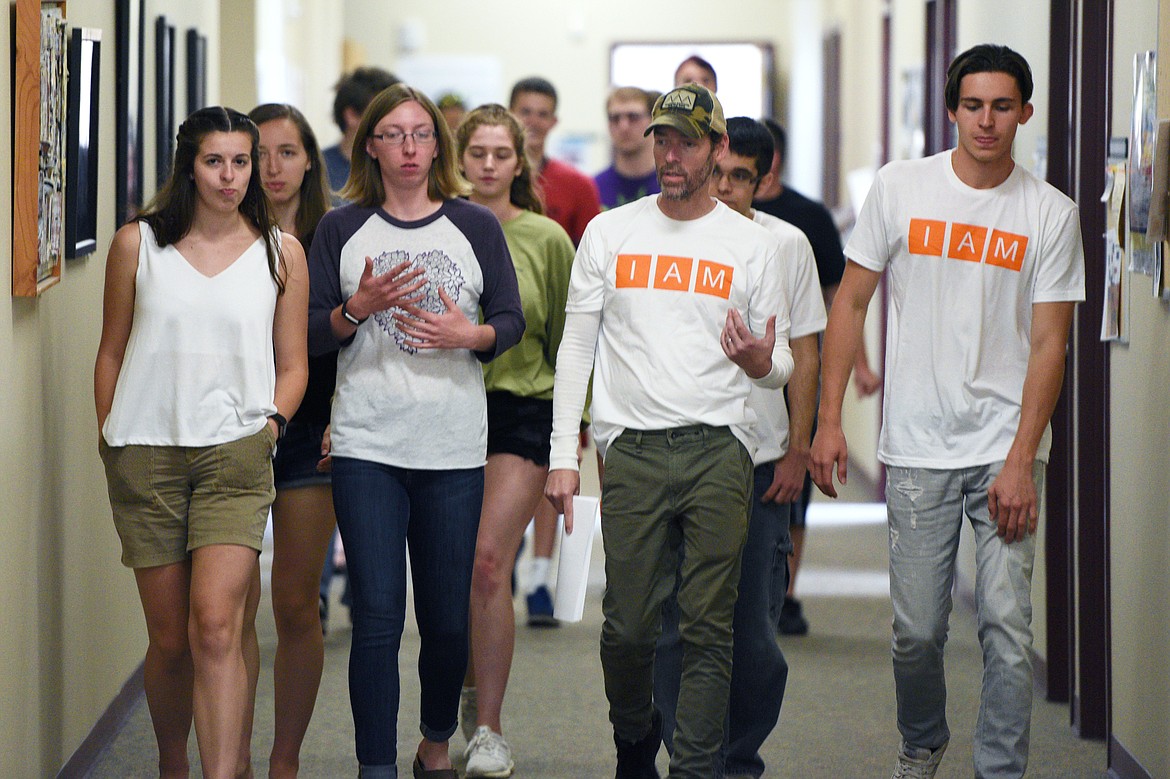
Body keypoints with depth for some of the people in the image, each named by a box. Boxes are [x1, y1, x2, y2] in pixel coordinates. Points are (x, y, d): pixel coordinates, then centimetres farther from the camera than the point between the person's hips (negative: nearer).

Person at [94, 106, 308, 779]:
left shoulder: (281, 253, 7)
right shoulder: (137, 243, 6)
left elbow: (292, 364, 12)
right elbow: (113, 351, 13)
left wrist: (272, 421, -4)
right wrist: (109, 437, 9)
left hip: (235, 452, -1)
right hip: (145, 454, 1)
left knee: (216, 627, -17)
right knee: (169, 639, 6)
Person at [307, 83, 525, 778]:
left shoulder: (476, 226, 8)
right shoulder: (341, 229, 6)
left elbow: (512, 321, 7)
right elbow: (310, 333, 4)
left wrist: (468, 334, -13)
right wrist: (360, 307, -15)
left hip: (454, 451, 1)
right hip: (367, 448, -1)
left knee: (449, 618, 6)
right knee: (377, 618, -6)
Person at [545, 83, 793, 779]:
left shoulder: (754, 244, 7)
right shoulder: (610, 232, 10)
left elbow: (782, 365, 9)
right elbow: (576, 347, 11)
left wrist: (761, 362, -16)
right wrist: (563, 454, 3)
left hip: (719, 446, -1)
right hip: (634, 449, 1)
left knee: (709, 628, -5)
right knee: (627, 625, 0)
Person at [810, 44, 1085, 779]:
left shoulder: (1051, 213, 0)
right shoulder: (901, 187, 2)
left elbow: (1048, 344, -1)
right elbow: (851, 303, 7)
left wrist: (1021, 461, -10)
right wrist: (829, 420, 1)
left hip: (1006, 448, -1)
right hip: (918, 448, 1)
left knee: (1007, 625, -8)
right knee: (917, 628, 5)